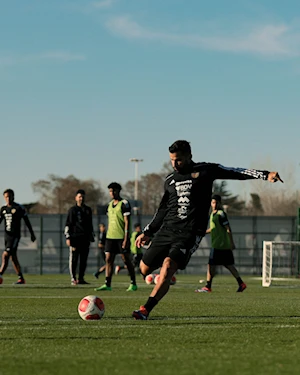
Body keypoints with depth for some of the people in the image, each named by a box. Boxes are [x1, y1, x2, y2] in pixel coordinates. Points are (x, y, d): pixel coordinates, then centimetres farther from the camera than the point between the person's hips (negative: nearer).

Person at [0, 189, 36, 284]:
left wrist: (32, 234, 5)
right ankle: (21, 278, 19)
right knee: (13, 257, 11)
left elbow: (27, 221, 1)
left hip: (15, 236, -7)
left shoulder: (19, 208, -4)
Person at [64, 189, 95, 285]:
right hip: (75, 237, -5)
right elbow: (67, 224, -2)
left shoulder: (88, 210, 16)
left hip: (85, 238, 5)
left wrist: (91, 237, 17)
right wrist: (68, 237, -9)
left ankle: (81, 278, 10)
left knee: (84, 260, 4)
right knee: (74, 259, -4)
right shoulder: (72, 210, 1)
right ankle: (73, 278, -1)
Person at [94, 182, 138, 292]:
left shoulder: (124, 203, -7)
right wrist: (108, 235, 17)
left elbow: (127, 221, -11)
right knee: (108, 259, 0)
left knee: (126, 260, -2)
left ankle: (133, 284, 6)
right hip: (110, 236, 7)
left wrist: (126, 238, -16)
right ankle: (107, 284, -1)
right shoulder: (110, 204, 15)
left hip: (121, 237, -7)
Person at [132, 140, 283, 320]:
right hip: (167, 229, 5)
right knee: (145, 268, 4)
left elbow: (235, 172, -5)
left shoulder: (205, 171, 1)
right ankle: (167, 278, 36)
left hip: (190, 233, -5)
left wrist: (266, 175, -15)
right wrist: (147, 232, 22)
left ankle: (146, 310, -23)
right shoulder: (170, 180, 14)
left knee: (168, 265, -23)